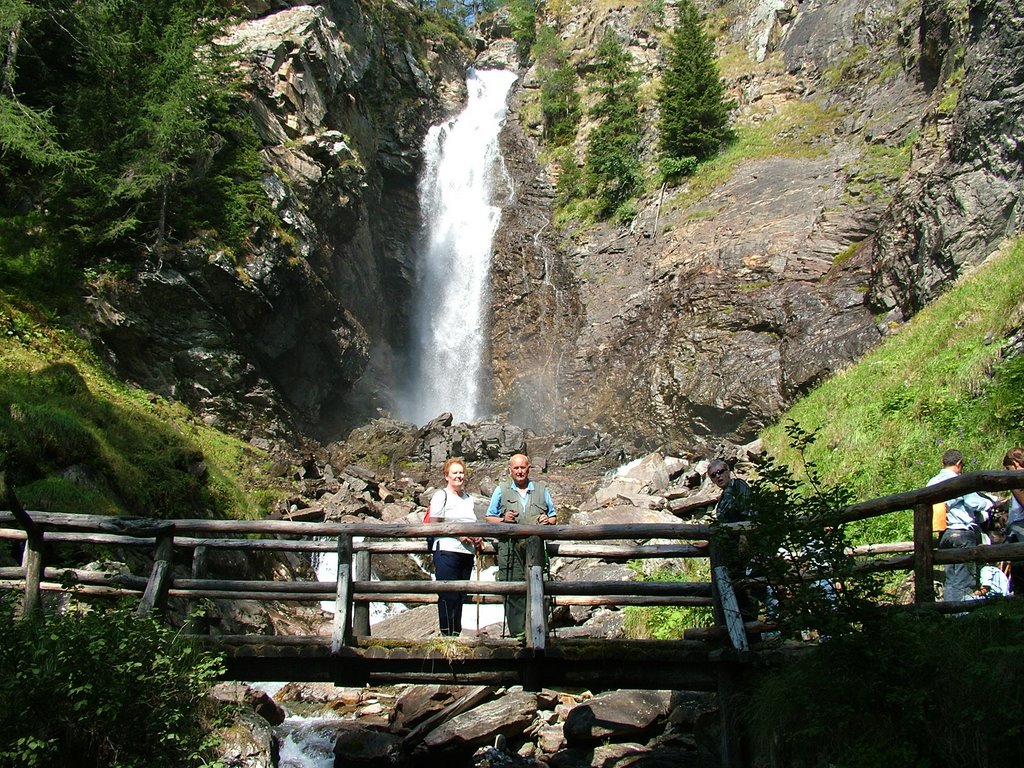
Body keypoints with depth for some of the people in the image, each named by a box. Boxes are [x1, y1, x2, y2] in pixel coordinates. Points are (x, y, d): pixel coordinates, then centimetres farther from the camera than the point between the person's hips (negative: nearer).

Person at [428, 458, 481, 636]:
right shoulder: (441, 495, -1)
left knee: (460, 596, 9)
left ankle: (456, 633, 17)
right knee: (448, 596, -8)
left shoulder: (469, 498, 20)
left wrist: (477, 538, 6)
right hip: (447, 551, -7)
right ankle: (447, 634, -2)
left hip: (467, 552, 7)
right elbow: (434, 524, -8)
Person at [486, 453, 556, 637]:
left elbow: (554, 517, 22)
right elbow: (489, 518, 14)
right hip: (510, 548, -1)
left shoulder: (541, 489, 17)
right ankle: (517, 632, -2)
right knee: (513, 591, -7)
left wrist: (548, 520, -1)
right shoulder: (501, 490, 13)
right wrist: (503, 520, -6)